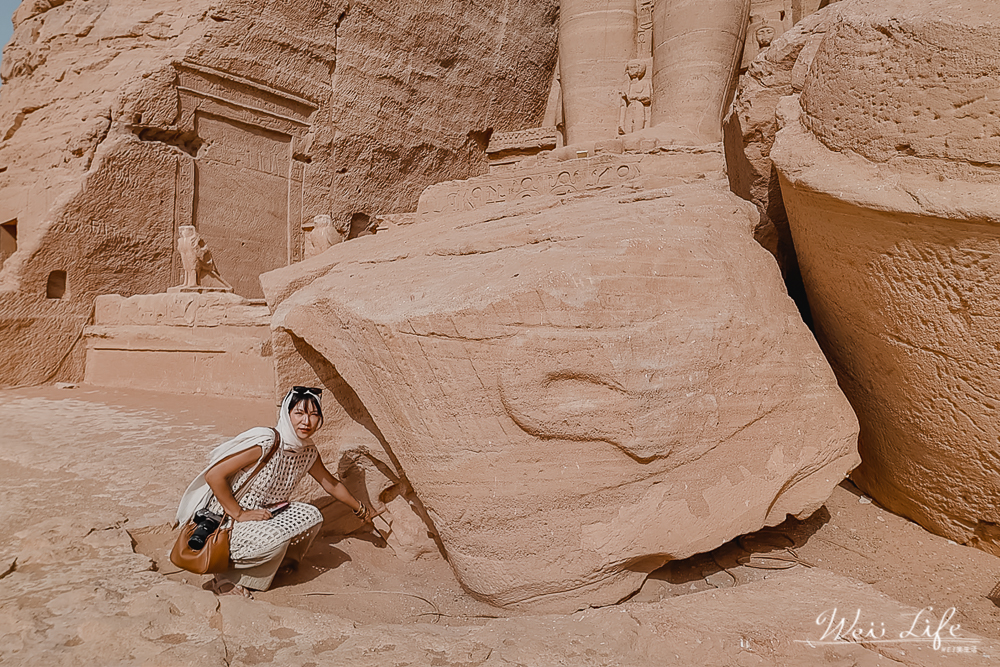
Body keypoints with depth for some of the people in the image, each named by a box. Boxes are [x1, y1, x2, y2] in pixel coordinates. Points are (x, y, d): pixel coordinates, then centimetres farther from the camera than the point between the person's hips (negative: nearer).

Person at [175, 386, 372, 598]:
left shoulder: (308, 452, -3)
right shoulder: (265, 442, -27)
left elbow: (331, 484, 14)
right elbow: (214, 476, -25)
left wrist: (360, 509, 24)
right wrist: (239, 514, -22)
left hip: (262, 514, 7)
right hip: (223, 522, -7)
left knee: (311, 515, -10)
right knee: (274, 538, -32)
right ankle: (225, 578, -7)